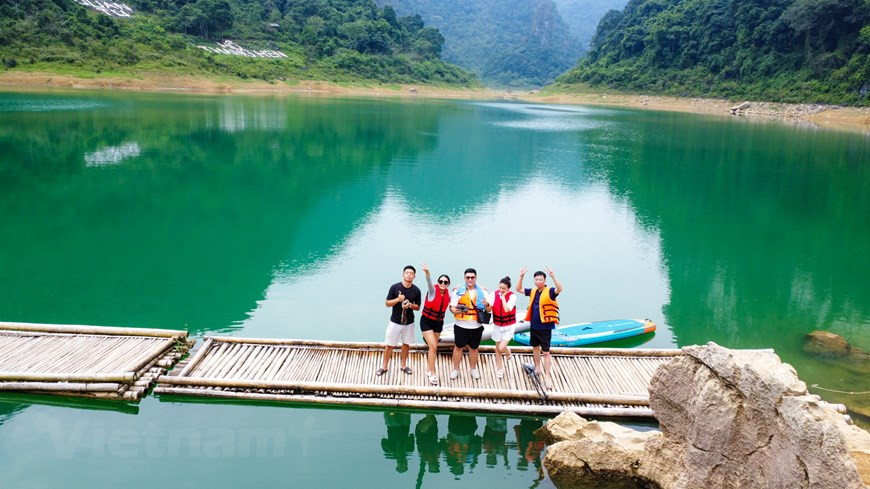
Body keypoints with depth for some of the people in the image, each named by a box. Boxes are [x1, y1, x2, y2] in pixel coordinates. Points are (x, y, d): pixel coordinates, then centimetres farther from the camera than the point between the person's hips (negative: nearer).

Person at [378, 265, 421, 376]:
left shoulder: (416, 290, -5)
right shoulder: (395, 287, -11)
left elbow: (418, 307, 4)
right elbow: (387, 303, -6)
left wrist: (410, 305, -18)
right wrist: (398, 299, -23)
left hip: (409, 322, 2)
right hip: (395, 322, -2)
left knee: (406, 344, 15)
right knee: (390, 345, 4)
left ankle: (403, 365, 32)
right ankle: (384, 366, 19)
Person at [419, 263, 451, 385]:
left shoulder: (448, 294, -4)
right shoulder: (433, 290, -18)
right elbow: (429, 283, -39)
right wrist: (427, 272, -61)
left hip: (438, 323, 5)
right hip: (426, 322, -5)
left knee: (433, 347, 15)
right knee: (433, 347, -14)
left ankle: (428, 369, 35)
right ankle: (432, 374, -2)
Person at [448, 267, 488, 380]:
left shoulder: (482, 292, 2)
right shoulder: (458, 291, -2)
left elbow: (489, 309, 4)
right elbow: (452, 306, -4)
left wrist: (487, 305, -20)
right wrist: (456, 311, -27)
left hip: (476, 326, 1)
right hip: (461, 325, -1)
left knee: (474, 348, 14)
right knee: (458, 347, 7)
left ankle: (473, 369, 31)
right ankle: (455, 370, 20)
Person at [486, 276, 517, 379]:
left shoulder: (512, 296, -16)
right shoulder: (494, 294, -9)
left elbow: (507, 309, -30)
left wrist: (503, 297, -24)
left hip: (509, 326, -3)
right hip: (497, 325, 3)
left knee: (501, 348, -12)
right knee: (497, 348, 14)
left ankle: (508, 352, 25)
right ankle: (499, 369, 32)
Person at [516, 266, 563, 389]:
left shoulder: (550, 291, -14)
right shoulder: (533, 291, 3)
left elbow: (559, 289, -33)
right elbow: (518, 289, 9)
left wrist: (553, 277, -46)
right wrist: (521, 276, -5)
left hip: (545, 327, -6)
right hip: (534, 326, 6)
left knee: (546, 352, -1)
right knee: (535, 347, 21)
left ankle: (547, 376, 5)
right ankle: (537, 368, 40)